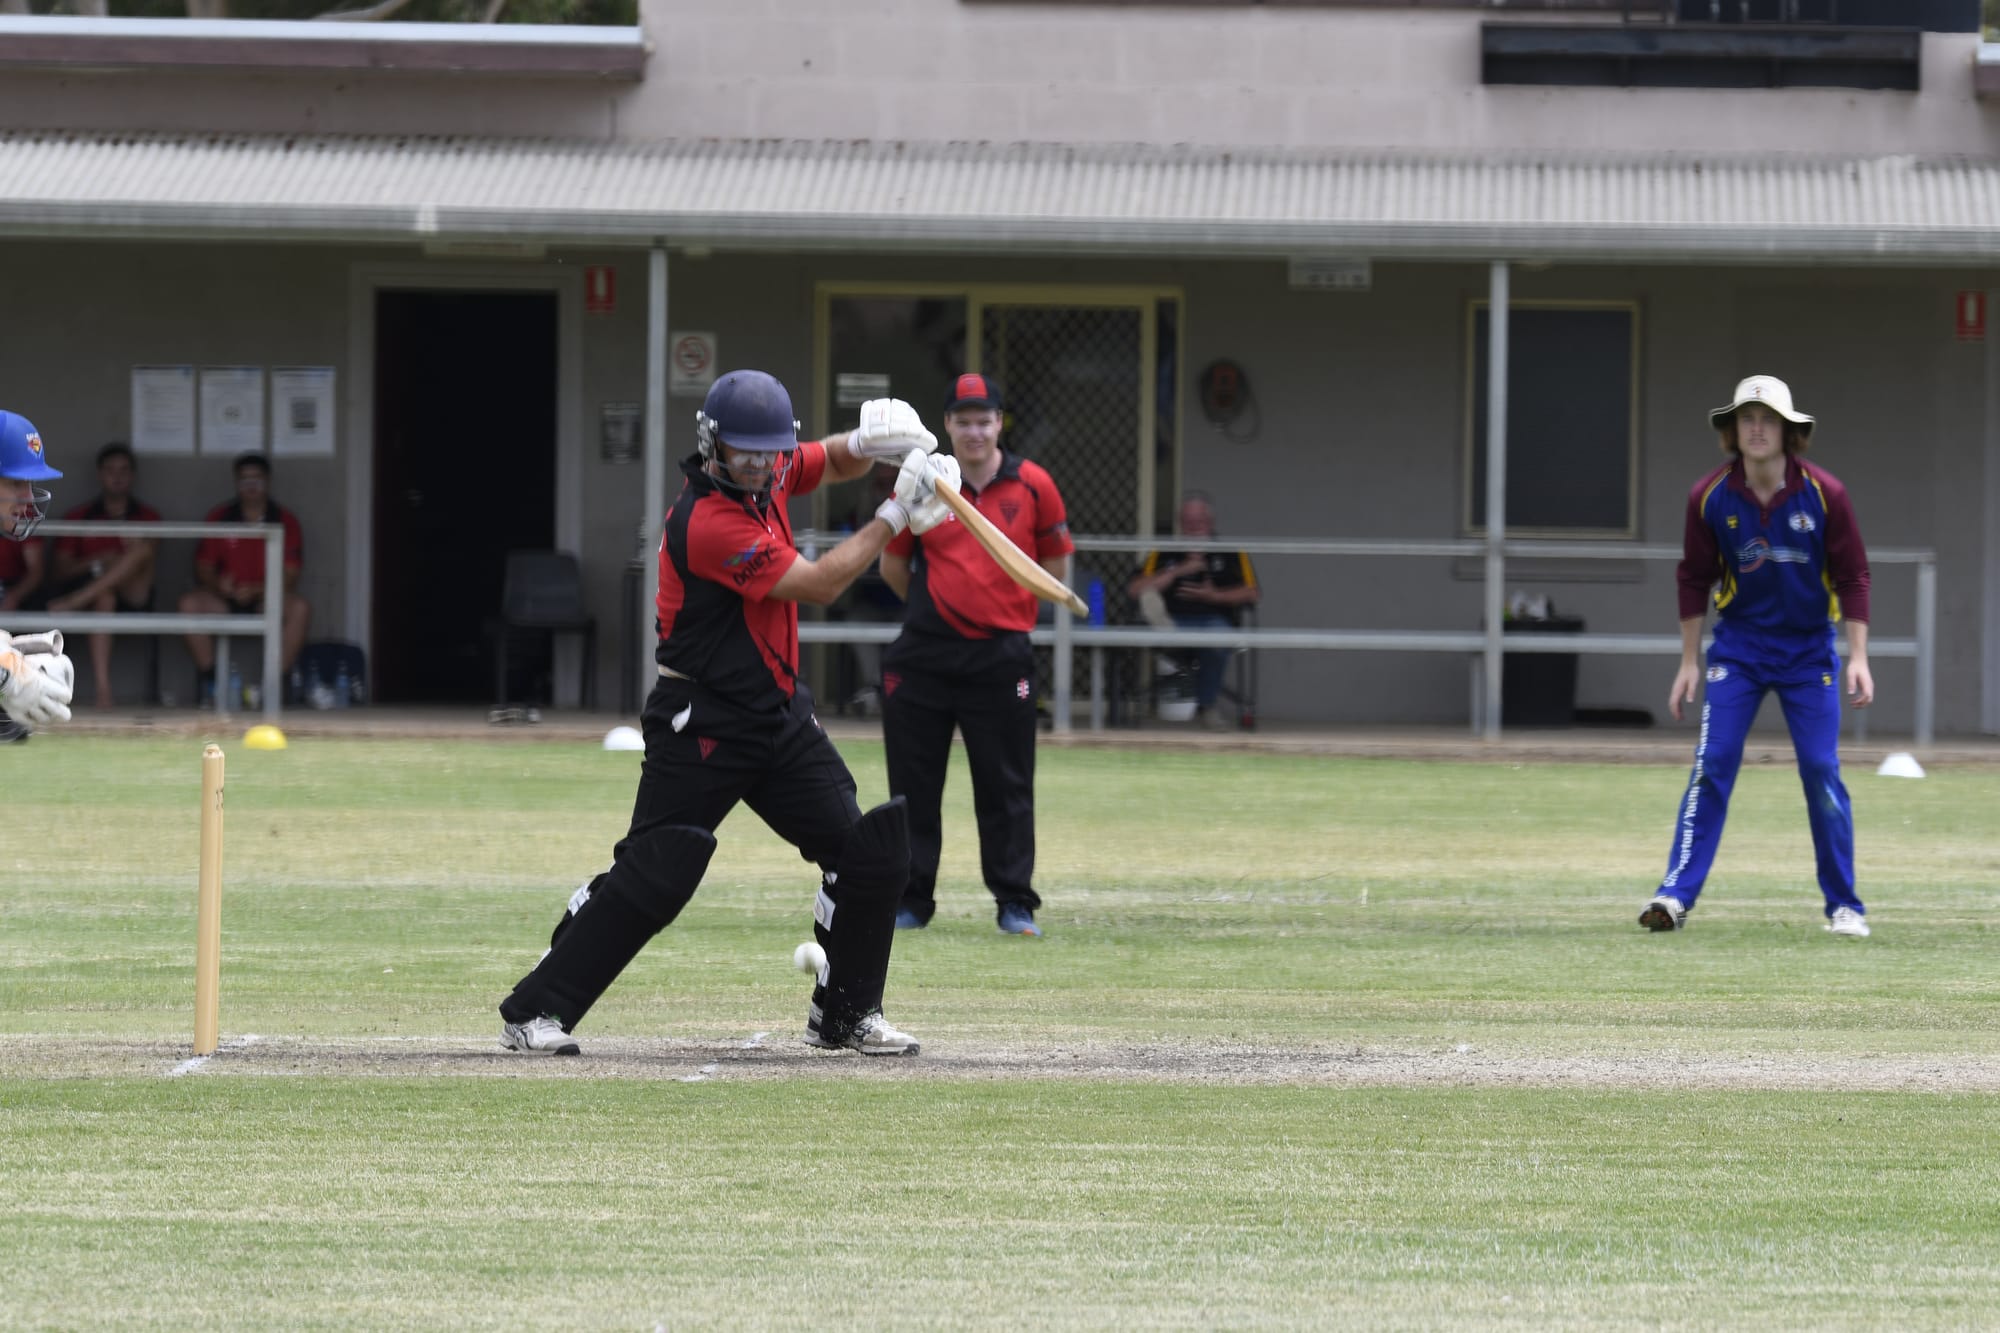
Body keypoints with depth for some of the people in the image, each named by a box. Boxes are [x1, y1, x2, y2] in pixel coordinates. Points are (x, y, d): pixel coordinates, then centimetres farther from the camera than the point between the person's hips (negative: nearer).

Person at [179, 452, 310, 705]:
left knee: (299, 608, -32)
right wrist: (218, 585, -19)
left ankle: (276, 682, -23)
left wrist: (256, 590, -21)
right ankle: (209, 678, -20)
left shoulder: (286, 523, 2)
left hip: (265, 598, -1)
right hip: (225, 599, 1)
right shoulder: (218, 519, 6)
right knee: (190, 603, -29)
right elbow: (203, 567, 5)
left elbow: (290, 577, -4)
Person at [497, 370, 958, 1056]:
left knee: (867, 851, 1)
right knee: (654, 877, -12)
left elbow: (836, 462, 21)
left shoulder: (766, 474, 2)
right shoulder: (706, 522, -23)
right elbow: (819, 583, -20)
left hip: (781, 716, 8)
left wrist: (868, 441, -4)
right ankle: (534, 1011, -4)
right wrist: (897, 514, -16)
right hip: (703, 723, -8)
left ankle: (845, 1015, 14)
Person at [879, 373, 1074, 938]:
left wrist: (1005, 610, 9)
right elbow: (893, 565, 12)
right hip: (922, 657, 1)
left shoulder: (1033, 485, 0)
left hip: (1001, 657, -1)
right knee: (913, 783, 5)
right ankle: (911, 900, 13)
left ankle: (1015, 901, 8)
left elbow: (1055, 566, 10)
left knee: (1006, 785, 1)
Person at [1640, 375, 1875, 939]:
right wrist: (1690, 661, 4)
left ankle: (1844, 906, 7)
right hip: (1738, 647, 1)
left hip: (1809, 649, -1)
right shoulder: (1710, 497, -7)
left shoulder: (1823, 493, -11)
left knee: (1822, 773, -3)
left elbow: (1852, 576, -5)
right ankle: (1676, 896, -11)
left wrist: (1858, 657, -9)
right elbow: (1695, 580, 3)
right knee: (1712, 766, -10)